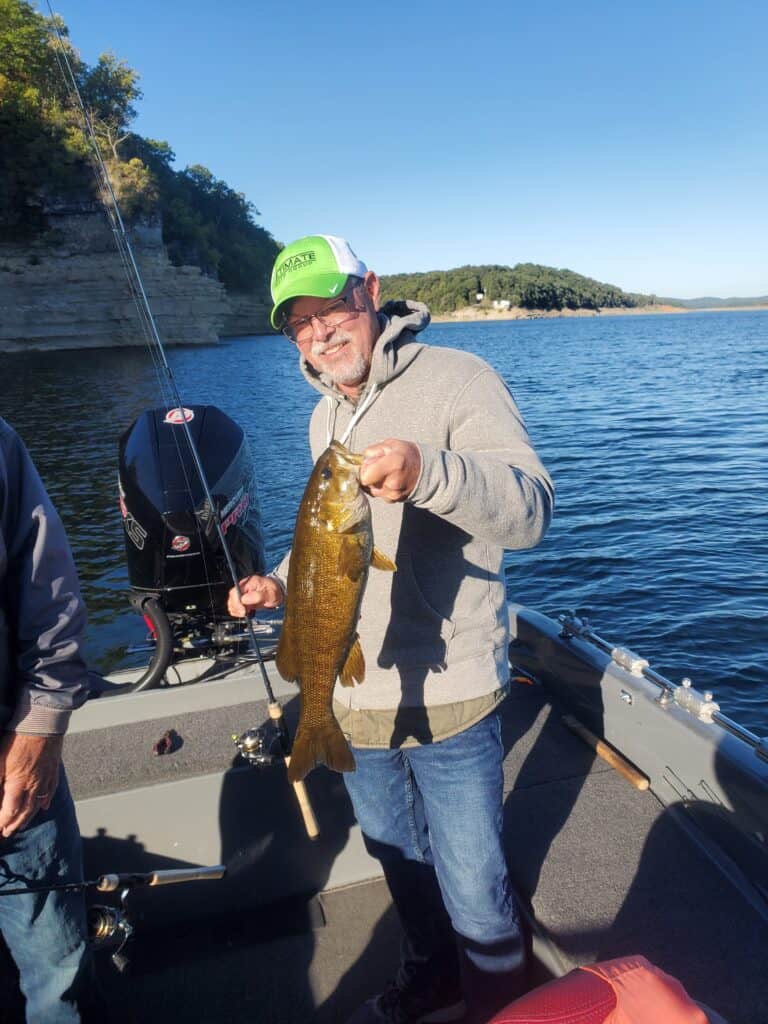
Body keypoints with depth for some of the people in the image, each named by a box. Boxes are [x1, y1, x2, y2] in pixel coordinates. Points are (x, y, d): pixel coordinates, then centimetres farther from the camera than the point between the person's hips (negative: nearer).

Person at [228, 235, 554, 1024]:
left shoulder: (455, 379, -13)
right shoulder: (324, 415, 9)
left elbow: (531, 509, -26)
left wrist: (427, 470, -44)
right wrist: (279, 583, 5)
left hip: (447, 698, -6)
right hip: (352, 697, 7)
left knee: (473, 891, 11)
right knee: (401, 862, 26)